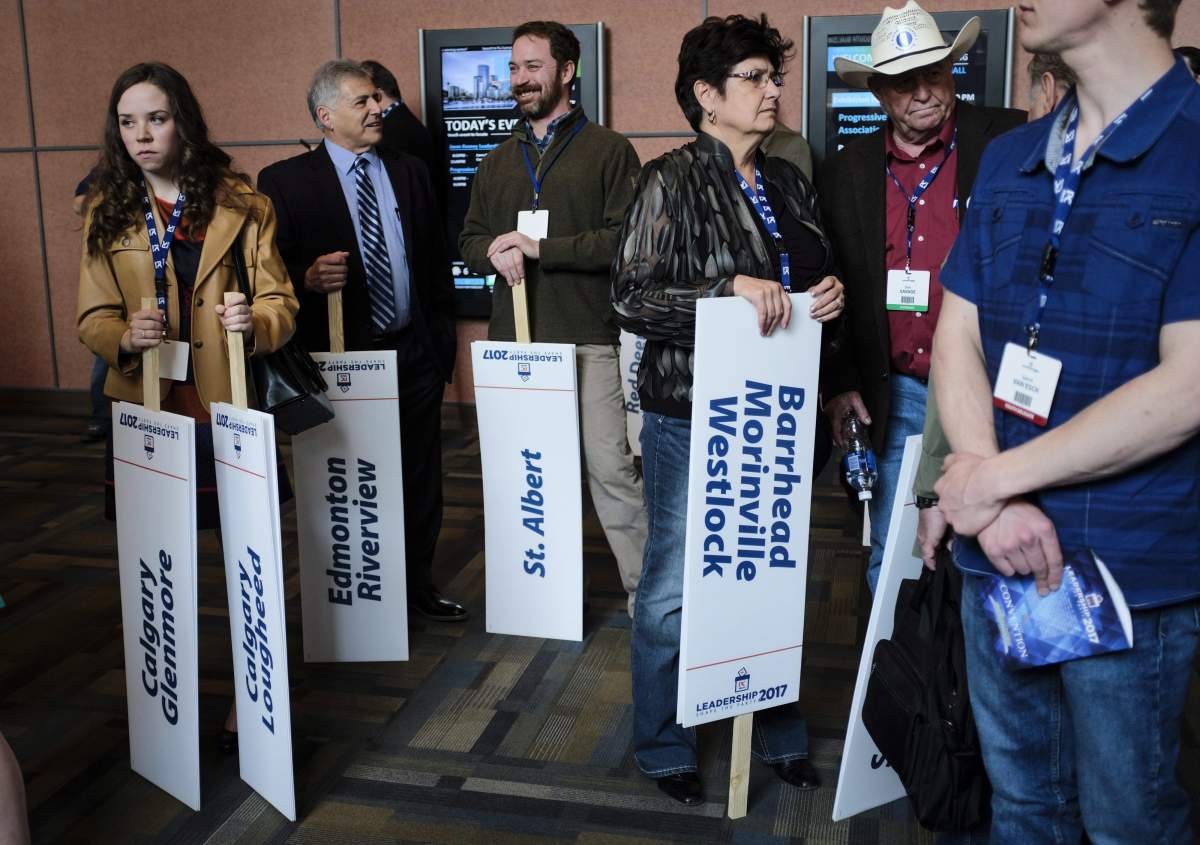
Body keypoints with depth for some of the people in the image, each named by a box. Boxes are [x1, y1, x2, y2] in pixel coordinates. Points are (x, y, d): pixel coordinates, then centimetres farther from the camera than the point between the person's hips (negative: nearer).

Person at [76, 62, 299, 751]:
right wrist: (126, 338, -17)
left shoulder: (242, 204, 1)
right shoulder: (106, 212, 8)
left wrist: (256, 323, -25)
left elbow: (281, 303, -2)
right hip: (146, 411, 2)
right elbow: (93, 318, 6)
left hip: (230, 409, -2)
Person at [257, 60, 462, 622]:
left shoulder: (410, 172, 11)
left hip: (415, 353, 4)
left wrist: (442, 337, 9)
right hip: (342, 357, -4)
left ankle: (419, 586, 27)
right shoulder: (284, 181, -3)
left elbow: (435, 260, 13)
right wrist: (308, 279, -27)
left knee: (421, 479, 12)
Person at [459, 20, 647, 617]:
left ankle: (645, 591, 3)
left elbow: (625, 238, -9)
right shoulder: (497, 163, 19)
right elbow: (470, 242, 18)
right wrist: (496, 252, -6)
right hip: (512, 341, 5)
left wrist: (540, 247, -14)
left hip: (590, 341, -5)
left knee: (611, 467, -7)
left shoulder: (608, 150, 2)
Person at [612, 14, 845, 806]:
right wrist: (732, 287, -26)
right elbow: (632, 298, -15)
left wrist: (830, 294, -3)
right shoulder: (672, 182, -8)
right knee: (673, 590, 5)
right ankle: (665, 750, 24)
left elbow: (815, 277, 20)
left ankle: (781, 734, 35)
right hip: (691, 418, -6)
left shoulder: (789, 182, 11)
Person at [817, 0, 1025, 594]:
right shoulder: (847, 172, 6)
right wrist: (839, 382, 9)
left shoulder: (1012, 143, -4)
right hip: (898, 396, 3)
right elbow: (834, 289, 12)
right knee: (891, 558, 12)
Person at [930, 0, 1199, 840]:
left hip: (1132, 571, -5)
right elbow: (958, 338, 4)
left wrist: (996, 478, -13)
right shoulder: (1007, 159, 6)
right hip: (997, 552, 5)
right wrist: (994, 503, -11)